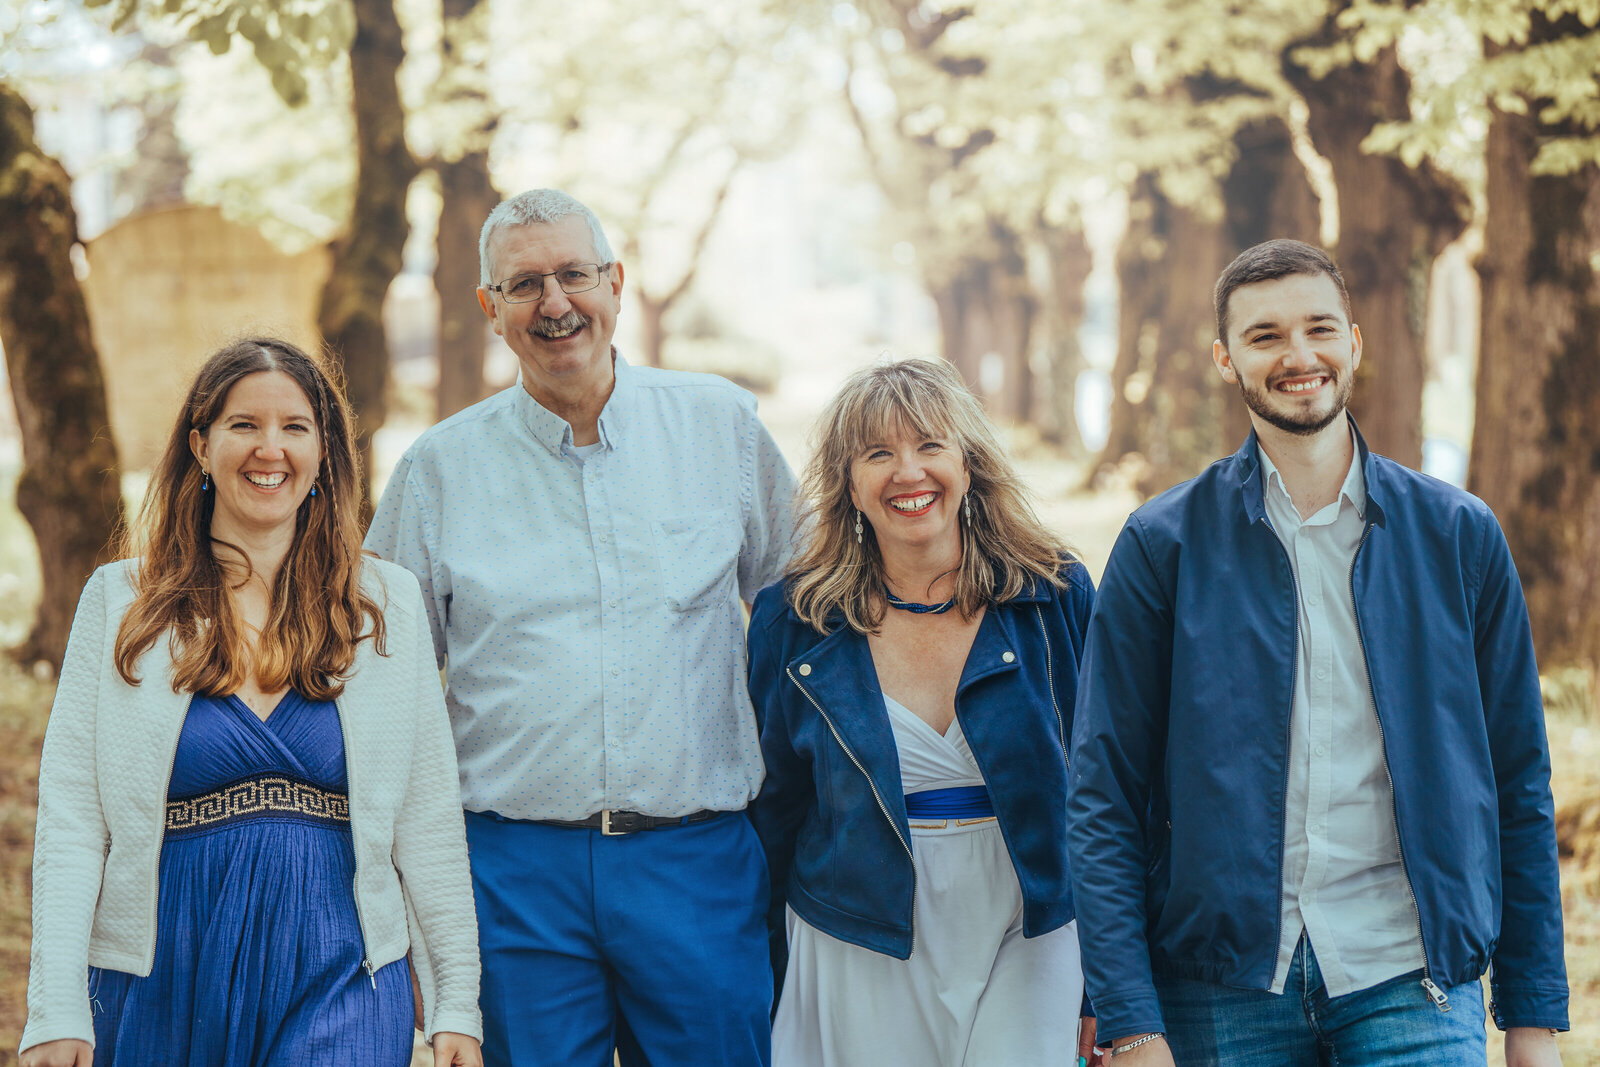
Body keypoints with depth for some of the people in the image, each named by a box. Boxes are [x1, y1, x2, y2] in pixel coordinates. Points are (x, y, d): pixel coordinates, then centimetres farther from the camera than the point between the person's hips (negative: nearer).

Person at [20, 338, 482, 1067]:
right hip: (164, 988, 0)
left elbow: (427, 821, 6)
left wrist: (456, 1006, 2)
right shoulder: (120, 603, 3)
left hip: (337, 978, 0)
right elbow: (70, 823, -1)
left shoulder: (388, 603, 6)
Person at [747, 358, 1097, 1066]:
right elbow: (773, 813, 6)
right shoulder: (794, 622, -2)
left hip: (1028, 954, 0)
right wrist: (769, 992, 7)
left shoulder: (1057, 597, -3)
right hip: (862, 968, 0)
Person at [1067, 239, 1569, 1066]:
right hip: (1221, 989, 0)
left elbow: (1520, 787, 9)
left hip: (1411, 980, 1)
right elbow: (1101, 798, -1)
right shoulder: (1164, 544, 1)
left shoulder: (1460, 535, 5)